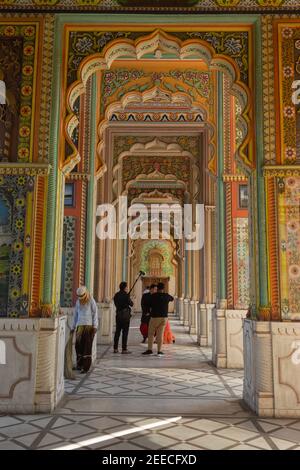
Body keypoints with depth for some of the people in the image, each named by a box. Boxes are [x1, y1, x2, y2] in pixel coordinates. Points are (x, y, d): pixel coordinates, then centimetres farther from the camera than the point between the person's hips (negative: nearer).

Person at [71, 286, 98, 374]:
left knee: (87, 346, -4)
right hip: (80, 326, 5)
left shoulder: (91, 301, -1)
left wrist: (95, 326, -9)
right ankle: (79, 364, 16)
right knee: (78, 345, 2)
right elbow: (75, 315, 19)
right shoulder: (78, 302, 13)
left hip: (89, 326, -5)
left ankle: (86, 367, 0)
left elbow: (95, 314, -3)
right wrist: (73, 327, 17)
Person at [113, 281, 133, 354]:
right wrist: (130, 299, 12)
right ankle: (124, 349, -1)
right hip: (125, 315, -6)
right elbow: (131, 304, -5)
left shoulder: (116, 295, 6)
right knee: (125, 332, -2)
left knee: (117, 331, 12)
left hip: (118, 315, 6)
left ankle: (115, 348, 16)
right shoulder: (126, 295, -13)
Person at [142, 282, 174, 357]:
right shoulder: (166, 296, 4)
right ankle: (159, 351, 5)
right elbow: (172, 299, 26)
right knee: (160, 334, 6)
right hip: (164, 317, 3)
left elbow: (150, 306, -1)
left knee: (151, 334, 8)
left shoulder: (153, 296, -8)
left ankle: (150, 349, 4)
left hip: (155, 317, -3)